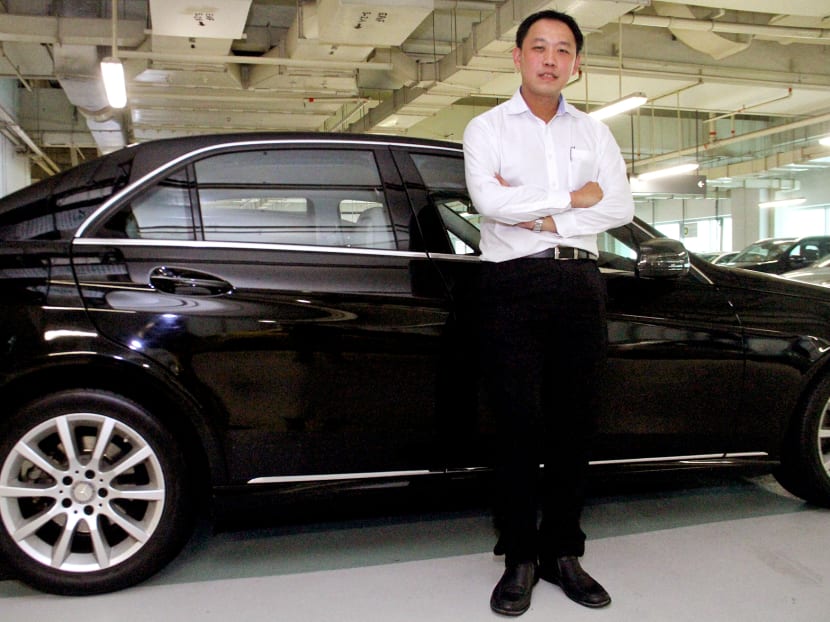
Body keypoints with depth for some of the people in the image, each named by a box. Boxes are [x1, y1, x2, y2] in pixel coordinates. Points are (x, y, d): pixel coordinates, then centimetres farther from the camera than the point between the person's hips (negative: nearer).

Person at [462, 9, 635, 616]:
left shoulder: (594, 133, 18)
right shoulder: (487, 127, 9)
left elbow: (620, 207, 3)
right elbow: (489, 200, -10)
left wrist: (539, 216, -8)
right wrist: (572, 197, -4)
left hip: (580, 285, 3)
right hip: (512, 284, -3)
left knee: (574, 424, 4)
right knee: (520, 424, -4)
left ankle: (562, 551, 16)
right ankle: (520, 559, 8)